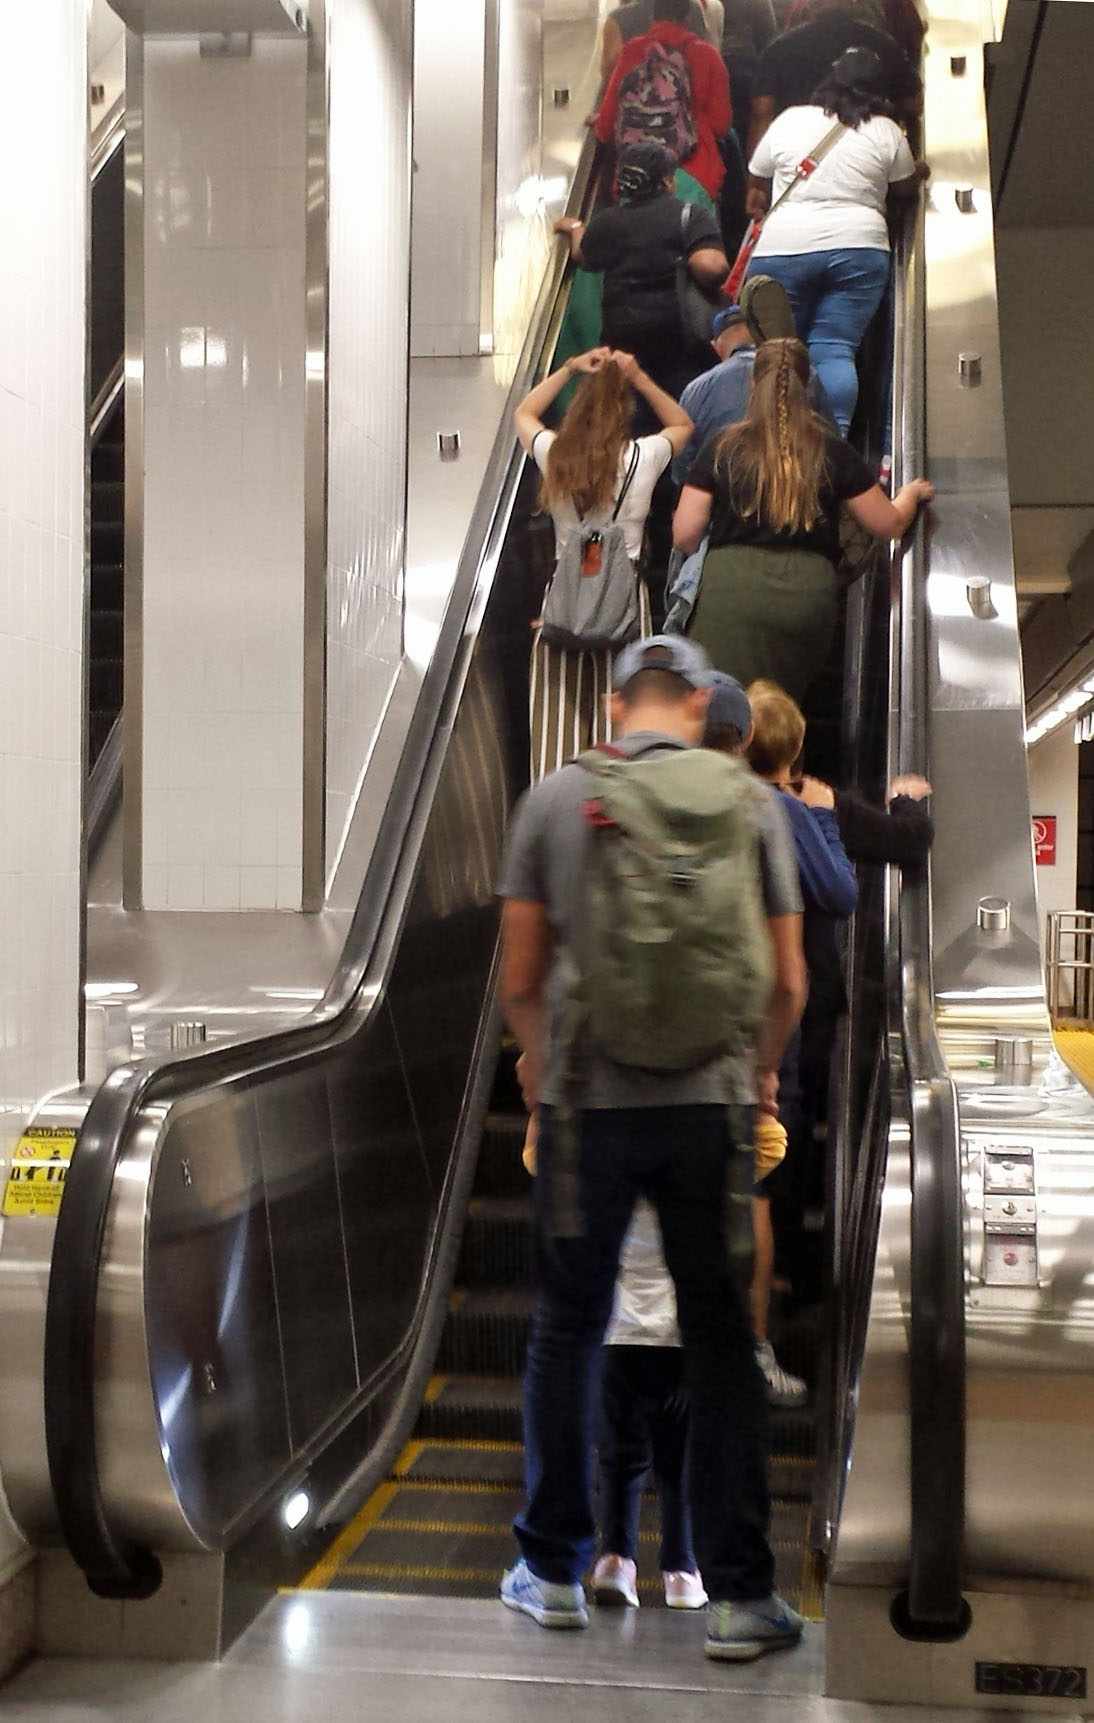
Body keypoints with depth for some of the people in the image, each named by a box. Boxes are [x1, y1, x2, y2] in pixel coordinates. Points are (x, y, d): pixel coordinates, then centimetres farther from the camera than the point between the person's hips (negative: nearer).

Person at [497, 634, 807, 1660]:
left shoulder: (553, 800, 1)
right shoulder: (748, 802, 2)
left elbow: (520, 980, 2)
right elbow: (788, 984, 3)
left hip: (588, 1102, 0)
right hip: (711, 1103, 0)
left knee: (567, 1330, 13)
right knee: (720, 1344, 8)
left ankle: (553, 1573, 23)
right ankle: (737, 1595, 12)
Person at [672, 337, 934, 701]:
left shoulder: (722, 450, 4)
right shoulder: (833, 453, 6)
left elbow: (683, 536, 4)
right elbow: (890, 524, 15)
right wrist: (910, 494, 38)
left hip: (729, 590, -2)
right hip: (808, 594, 2)